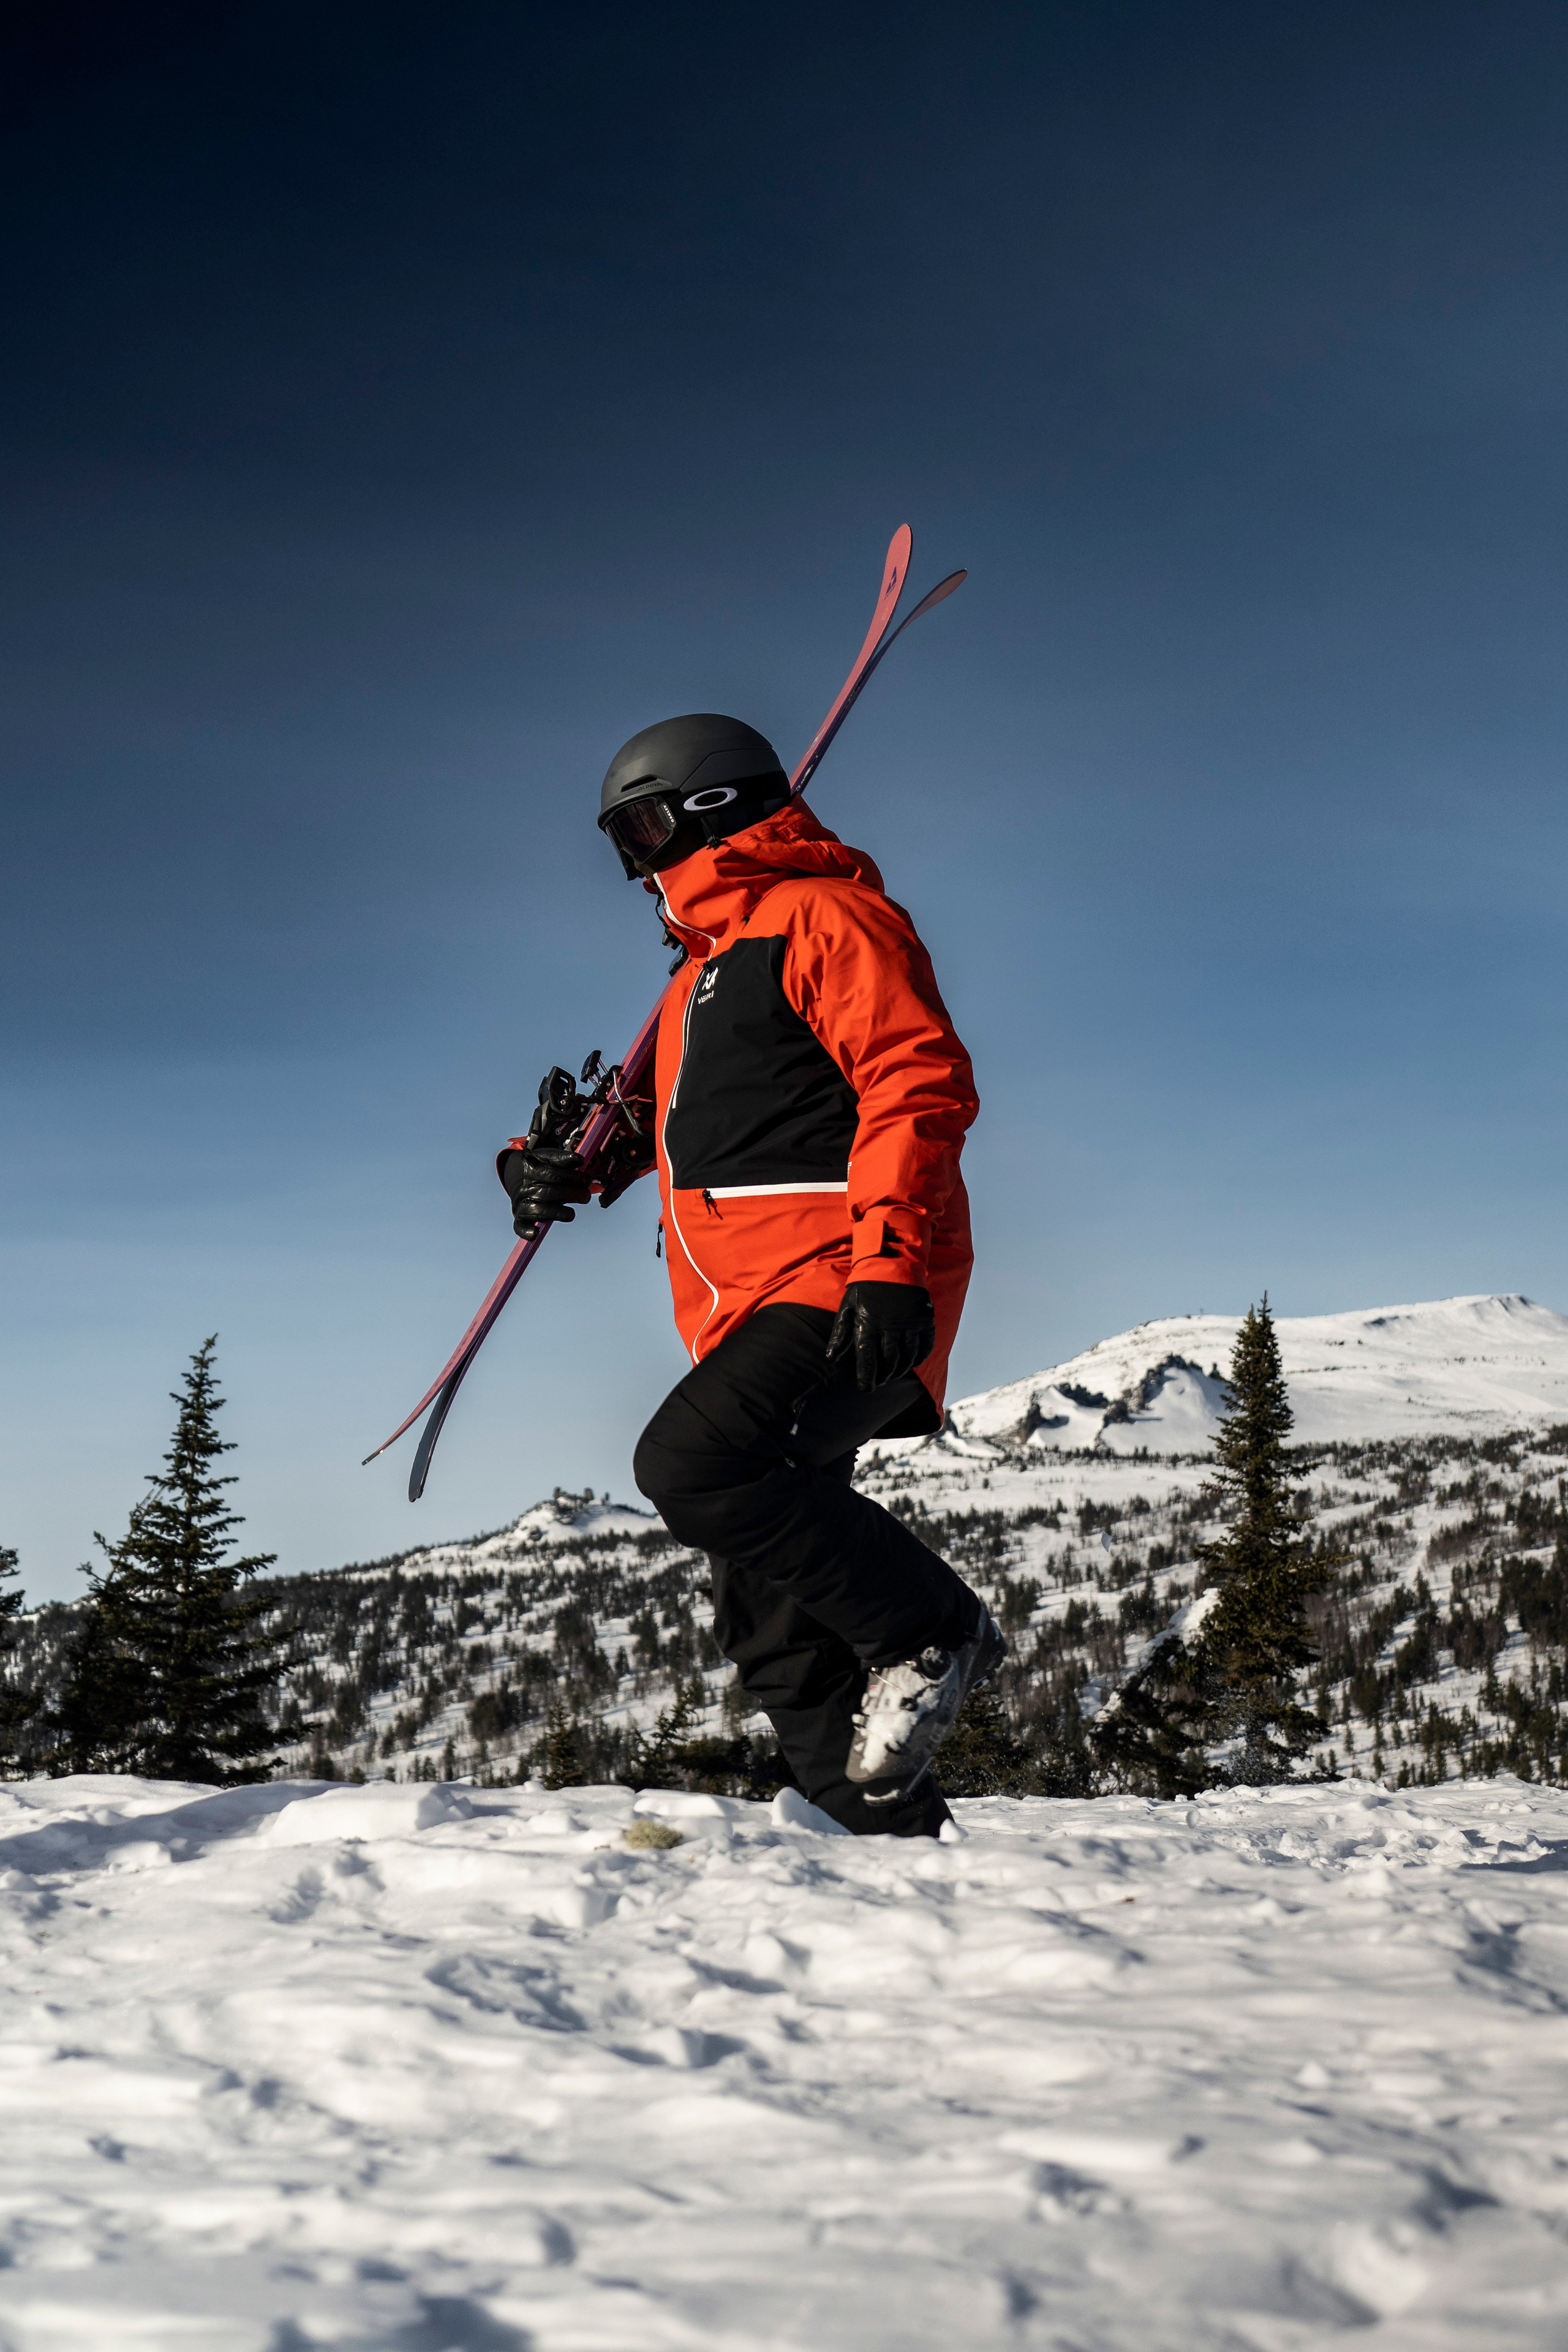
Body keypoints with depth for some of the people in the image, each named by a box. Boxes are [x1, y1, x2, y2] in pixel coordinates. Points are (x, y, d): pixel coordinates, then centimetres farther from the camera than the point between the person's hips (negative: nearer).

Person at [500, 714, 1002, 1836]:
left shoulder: (825, 914, -2)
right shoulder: (705, 965, 27)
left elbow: (917, 1082, -13)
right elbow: (681, 1129, 36)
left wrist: (891, 1261, -25)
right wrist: (574, 1166, 15)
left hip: (843, 1290, -9)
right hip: (749, 1311, 9)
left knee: (691, 1462, -28)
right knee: (768, 1614, 5)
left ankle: (932, 1628, -13)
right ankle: (893, 1826, 11)